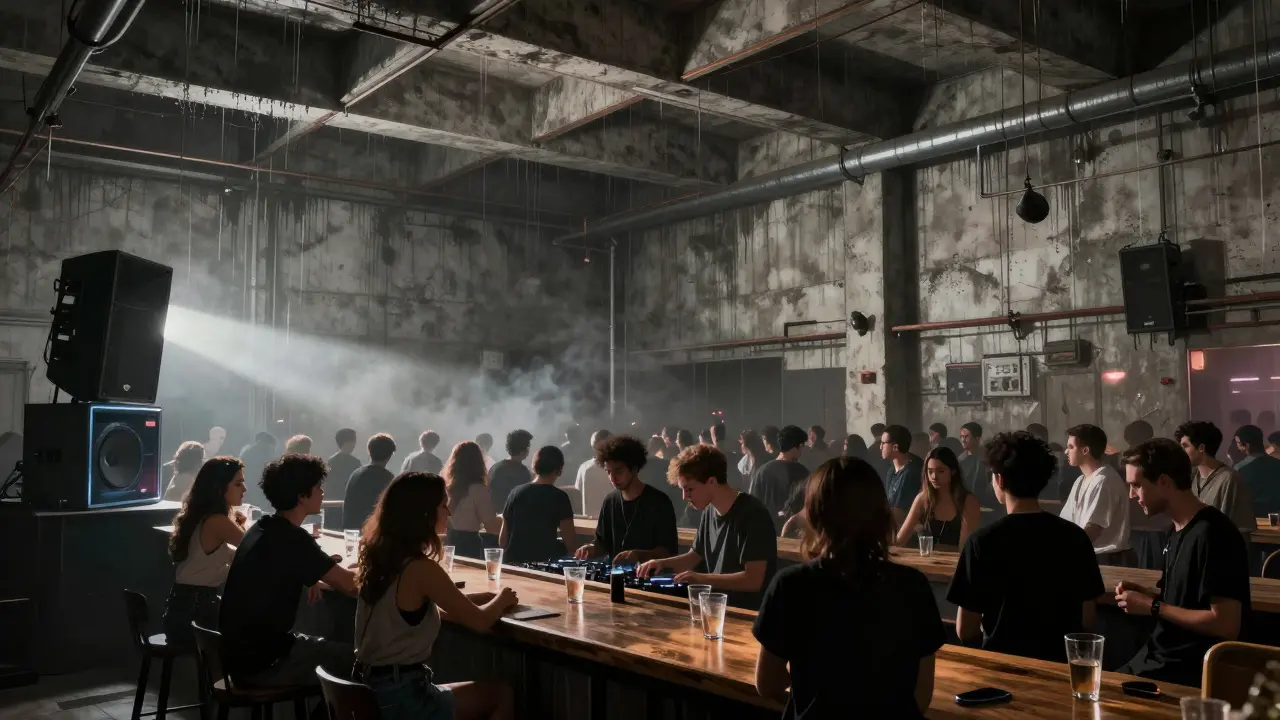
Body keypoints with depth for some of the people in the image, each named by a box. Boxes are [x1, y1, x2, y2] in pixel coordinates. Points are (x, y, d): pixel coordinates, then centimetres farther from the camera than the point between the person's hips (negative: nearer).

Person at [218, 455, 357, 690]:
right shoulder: (291, 539, -20)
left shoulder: (262, 529, 7)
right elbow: (349, 585, -19)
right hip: (263, 662, -9)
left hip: (241, 653, 9)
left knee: (336, 651, 21)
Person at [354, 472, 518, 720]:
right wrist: (501, 600, 8)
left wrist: (487, 597, 13)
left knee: (489, 693, 22)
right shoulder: (420, 568, -22)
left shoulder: (380, 555, 3)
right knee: (502, 696, 8)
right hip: (400, 698, -8)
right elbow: (479, 622, -13)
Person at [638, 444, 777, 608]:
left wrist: (702, 578, -27)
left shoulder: (752, 515, -19)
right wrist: (662, 563, 2)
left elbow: (754, 579, -23)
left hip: (750, 612, -7)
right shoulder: (710, 511, 7)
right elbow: (695, 556, 20)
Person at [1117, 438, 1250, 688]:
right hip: (1160, 656, 9)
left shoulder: (1212, 534, -20)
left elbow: (1226, 625, -24)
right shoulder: (1180, 530, 9)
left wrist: (1152, 607, -18)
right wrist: (1146, 593, 3)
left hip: (1190, 671, -9)